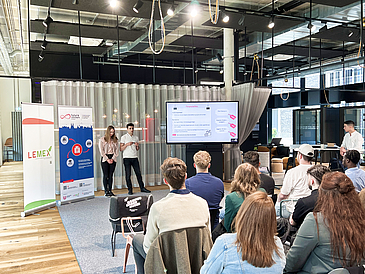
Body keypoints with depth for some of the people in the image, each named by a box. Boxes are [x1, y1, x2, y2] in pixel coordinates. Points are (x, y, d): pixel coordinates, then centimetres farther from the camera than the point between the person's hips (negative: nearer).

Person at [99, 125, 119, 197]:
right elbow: (101, 151, -4)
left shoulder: (115, 140, 10)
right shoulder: (102, 139, 0)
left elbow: (117, 150, 7)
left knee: (111, 175, 4)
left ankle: (110, 191, 8)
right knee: (105, 175, -3)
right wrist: (107, 159, -10)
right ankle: (106, 191, 1)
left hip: (113, 159, 3)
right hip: (105, 159, -3)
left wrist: (113, 158, -5)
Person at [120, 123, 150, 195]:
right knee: (128, 174, -1)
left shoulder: (136, 138, 14)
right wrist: (127, 144, -18)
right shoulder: (124, 137, 1)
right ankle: (130, 189, 7)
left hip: (135, 157, 4)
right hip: (127, 158, -3)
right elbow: (121, 149, -3)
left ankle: (142, 187, 12)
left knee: (138, 173, 4)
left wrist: (137, 145, -3)